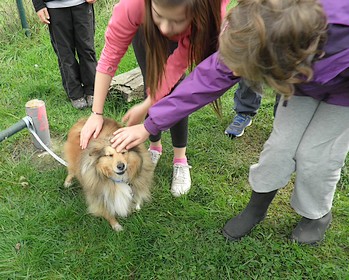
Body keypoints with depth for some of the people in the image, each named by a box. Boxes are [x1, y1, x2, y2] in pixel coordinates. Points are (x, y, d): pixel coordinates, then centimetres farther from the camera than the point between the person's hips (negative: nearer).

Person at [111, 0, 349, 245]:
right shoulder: (256, 37, -35)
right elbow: (208, 78, -27)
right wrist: (149, 126, -23)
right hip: (301, 77, 3)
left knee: (315, 155, -4)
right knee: (281, 144, -3)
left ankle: (317, 214, 26)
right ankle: (256, 208, 21)